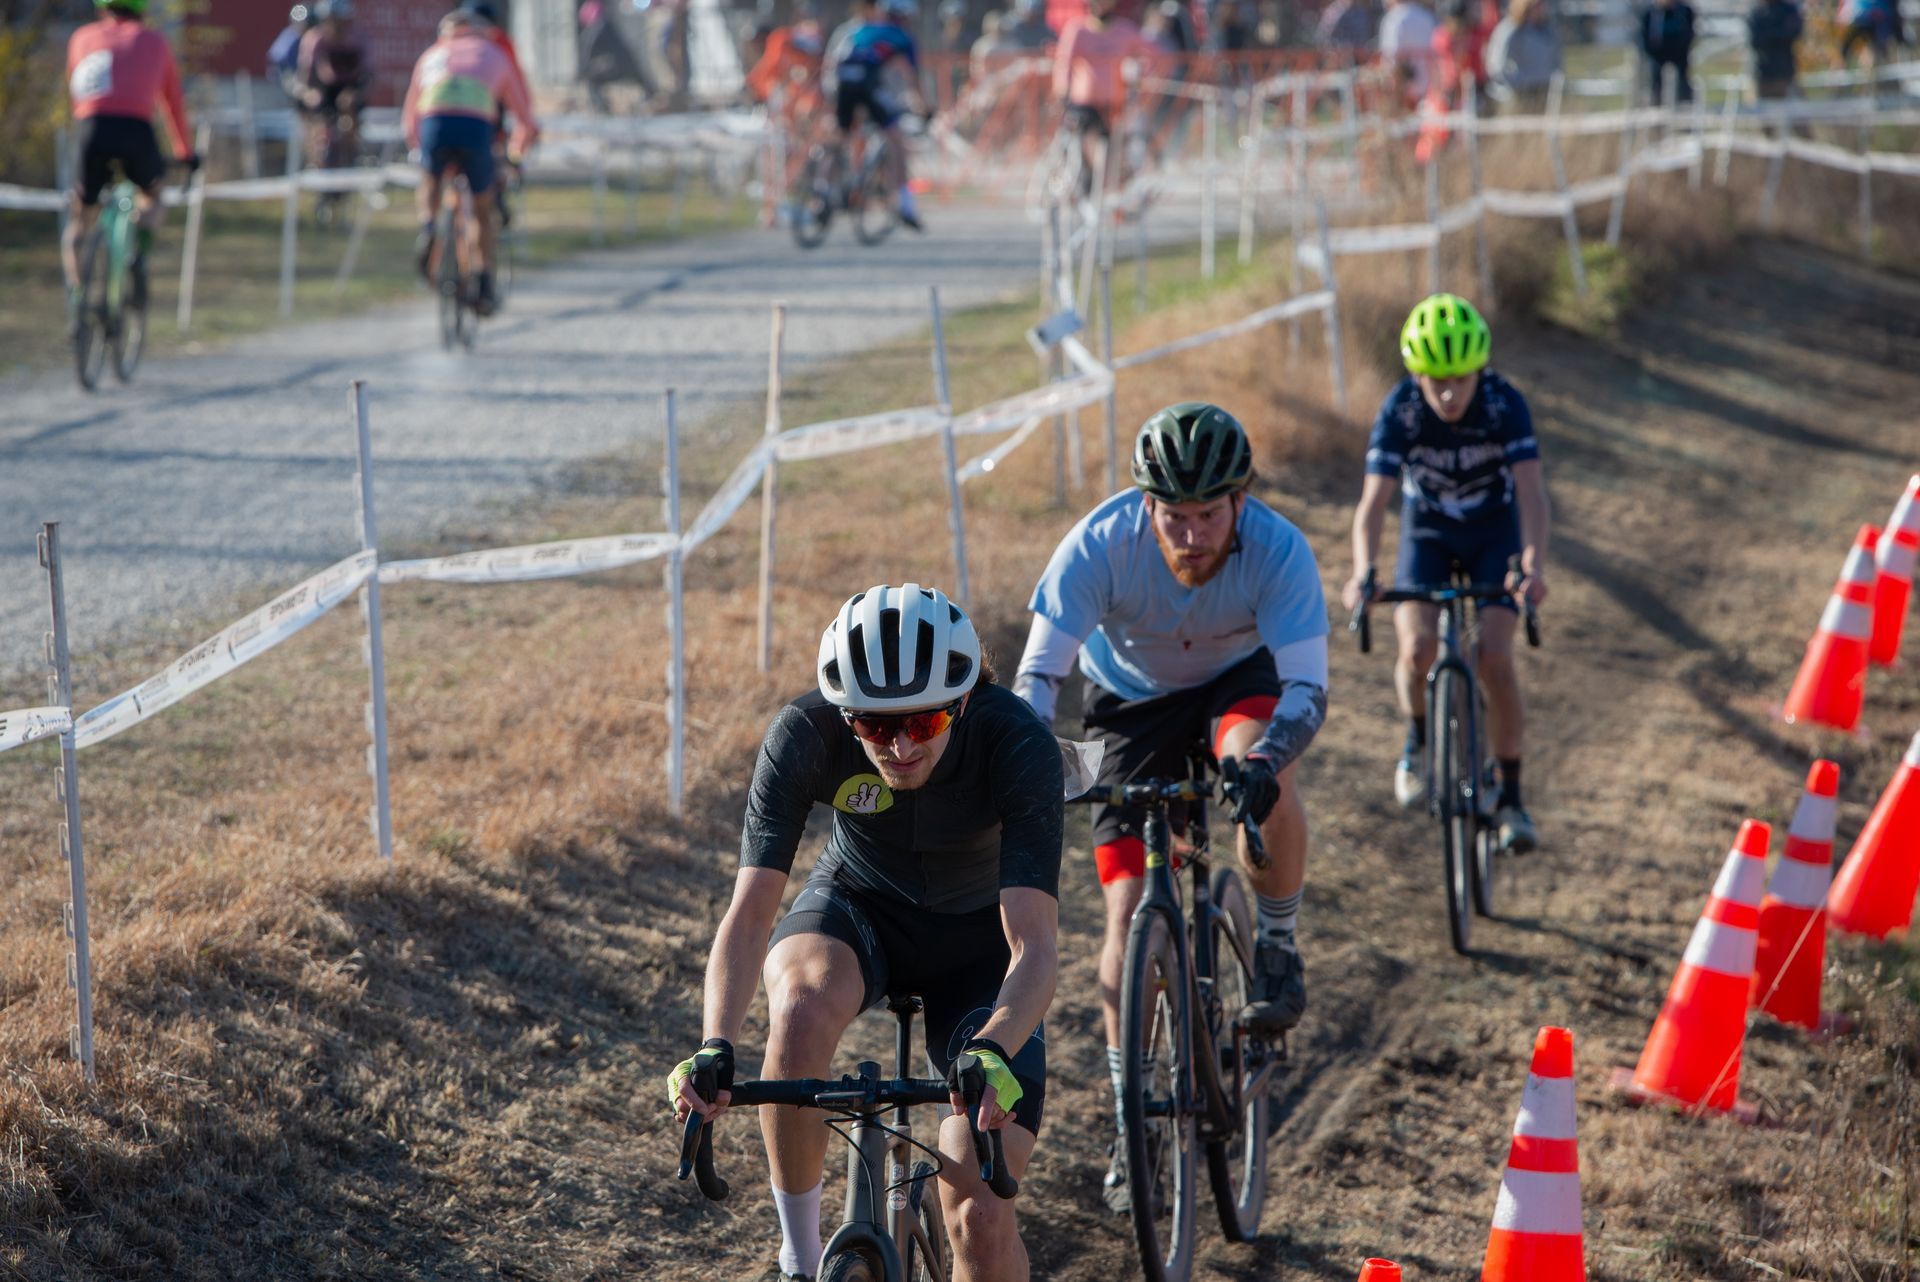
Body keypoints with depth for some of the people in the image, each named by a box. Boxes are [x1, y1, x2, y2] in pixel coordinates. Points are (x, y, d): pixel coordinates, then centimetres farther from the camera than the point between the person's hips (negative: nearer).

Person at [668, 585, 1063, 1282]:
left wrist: (994, 1055, -57)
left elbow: (1034, 942, -38)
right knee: (801, 1009, -38)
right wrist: (714, 1050, -48)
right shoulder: (805, 733, -28)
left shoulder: (1018, 745, -32)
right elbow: (749, 912, -31)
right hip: (860, 908, 1)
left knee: (980, 1214, -16)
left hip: (978, 941, 0)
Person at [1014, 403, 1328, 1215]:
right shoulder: (1100, 544, -31)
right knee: (1129, 908, -9)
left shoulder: (1278, 550, -31)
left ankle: (1277, 949, -11)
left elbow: (1307, 687, -35)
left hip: (1238, 682, -1)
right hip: (1132, 700, 1)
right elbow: (1038, 674, -29)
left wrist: (1261, 761, -55)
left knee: (1264, 769, -37)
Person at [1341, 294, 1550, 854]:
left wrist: (1534, 561, -52)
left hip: (1495, 530, -1)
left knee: (1494, 658, -19)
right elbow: (1374, 501, -31)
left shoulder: (1505, 404, -27)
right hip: (1428, 530, 1)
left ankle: (1511, 796, -3)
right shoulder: (1400, 410, -25)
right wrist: (1362, 574, -49)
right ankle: (1418, 738, 7)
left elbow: (1531, 490, -34)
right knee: (1417, 647, -24)